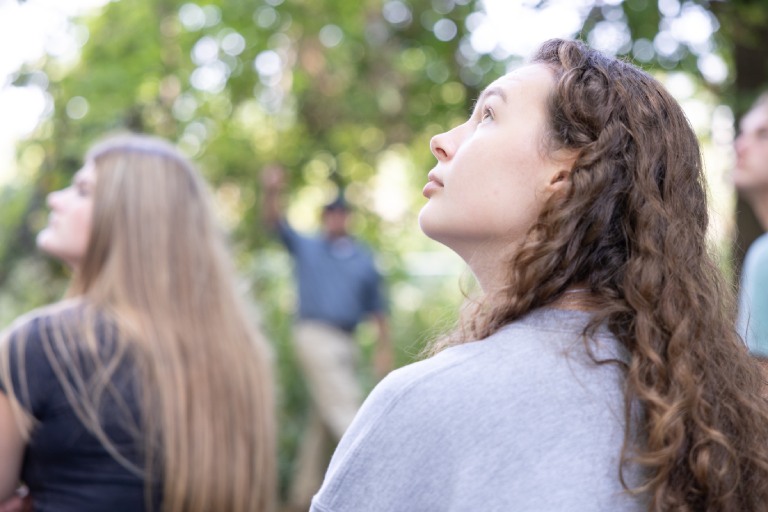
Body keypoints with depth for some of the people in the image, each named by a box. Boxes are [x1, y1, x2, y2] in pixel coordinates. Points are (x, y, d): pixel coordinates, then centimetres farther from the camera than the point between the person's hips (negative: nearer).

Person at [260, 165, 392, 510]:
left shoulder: (364, 258, 14)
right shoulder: (305, 248, 7)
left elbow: (377, 307, 15)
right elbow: (274, 222, -8)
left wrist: (384, 349, 9)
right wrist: (272, 193, -27)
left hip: (346, 342, 5)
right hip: (315, 335, -5)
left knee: (324, 422, 8)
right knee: (345, 410, -15)